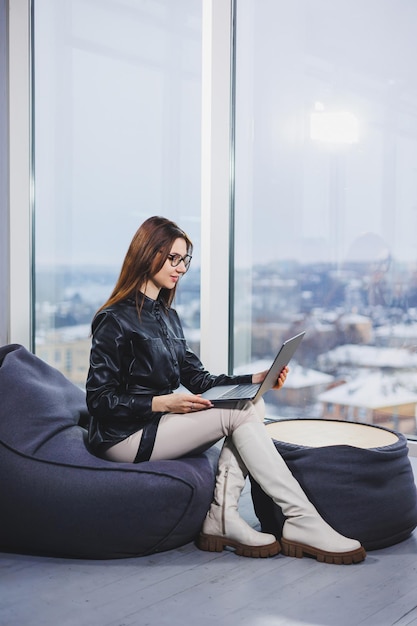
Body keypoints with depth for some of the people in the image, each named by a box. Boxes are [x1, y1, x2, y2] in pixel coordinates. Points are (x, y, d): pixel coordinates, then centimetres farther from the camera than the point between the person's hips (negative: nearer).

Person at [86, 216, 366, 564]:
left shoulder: (168, 317, 15)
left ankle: (223, 518, -19)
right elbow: (100, 400, -14)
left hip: (160, 425, 8)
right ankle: (302, 522, -21)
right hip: (125, 438, -8)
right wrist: (162, 402, -26)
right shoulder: (114, 320, -10)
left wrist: (255, 379, -2)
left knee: (252, 405, -13)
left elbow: (199, 380, 12)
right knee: (240, 412, -21)